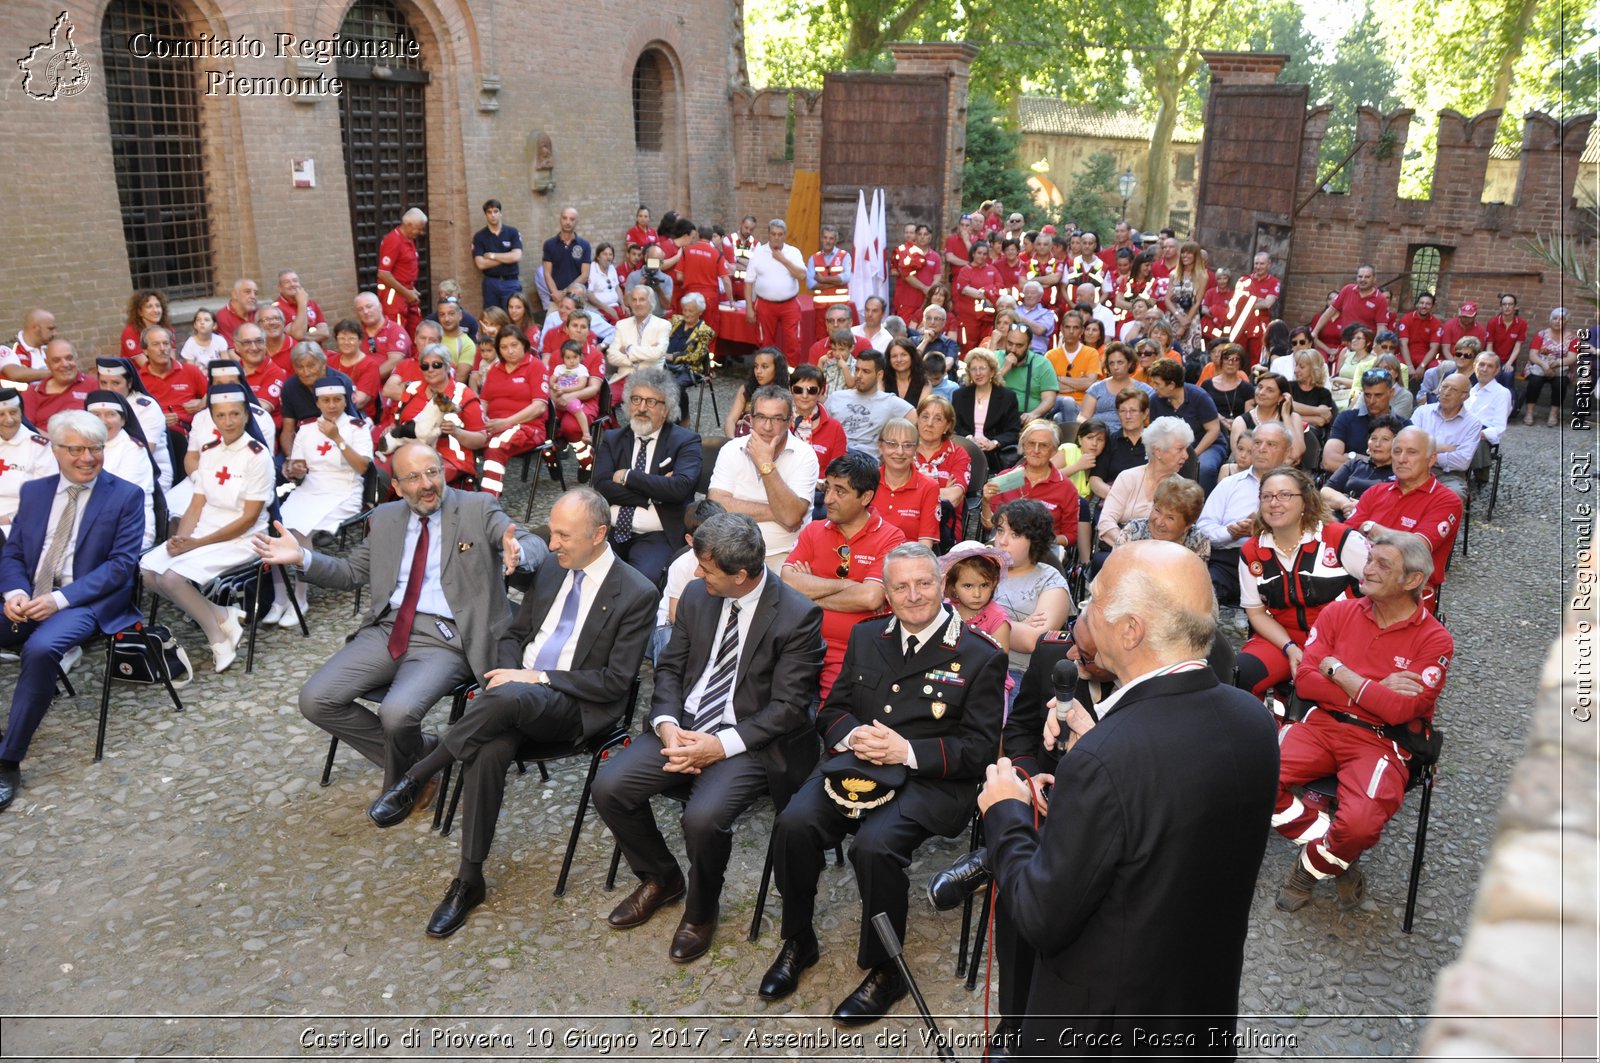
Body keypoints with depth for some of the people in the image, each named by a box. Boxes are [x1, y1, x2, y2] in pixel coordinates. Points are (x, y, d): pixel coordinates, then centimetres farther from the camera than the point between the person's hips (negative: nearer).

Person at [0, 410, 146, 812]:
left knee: (40, 649, -33)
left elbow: (122, 564, -9)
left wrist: (61, 598, -19)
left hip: (86, 602, -5)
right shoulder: (34, 490, 13)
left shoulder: (126, 496, -1)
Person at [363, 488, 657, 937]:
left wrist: (537, 678, -16)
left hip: (574, 707, -5)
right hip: (517, 686, 5)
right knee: (488, 753, -28)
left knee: (509, 697, -38)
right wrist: (509, 671, -4)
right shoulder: (549, 568, 10)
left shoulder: (636, 594, -9)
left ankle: (415, 778, -19)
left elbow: (616, 682, -11)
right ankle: (469, 880, -15)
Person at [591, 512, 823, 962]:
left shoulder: (798, 616, -15)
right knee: (609, 786, -11)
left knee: (703, 817, -29)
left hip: (748, 742, -6)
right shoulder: (697, 595, 2)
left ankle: (701, 912, 5)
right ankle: (661, 879, 17)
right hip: (684, 725, 6)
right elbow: (669, 668, 8)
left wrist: (721, 745, -22)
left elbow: (788, 707, -15)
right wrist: (667, 725, -11)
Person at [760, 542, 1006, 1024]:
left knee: (875, 845, -31)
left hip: (929, 781, -4)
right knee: (794, 822, -22)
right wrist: (853, 735, -8)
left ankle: (884, 972, -7)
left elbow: (980, 747, -5)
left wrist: (908, 750, -17)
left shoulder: (980, 656, -1)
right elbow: (832, 710, 16)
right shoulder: (865, 637, 15)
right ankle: (798, 943, 2)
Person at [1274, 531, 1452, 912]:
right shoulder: (1339, 612, 8)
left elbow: (1401, 710, -14)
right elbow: (1304, 680, 0)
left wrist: (1339, 672, -7)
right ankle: (1335, 851, -1)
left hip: (1381, 742, -3)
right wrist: (1375, 689, -9)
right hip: (1322, 724, 3)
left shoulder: (1433, 640, -1)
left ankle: (1311, 867, 4)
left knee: (1360, 823, -32)